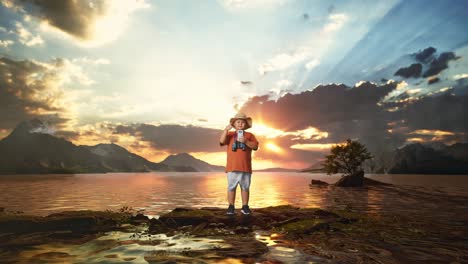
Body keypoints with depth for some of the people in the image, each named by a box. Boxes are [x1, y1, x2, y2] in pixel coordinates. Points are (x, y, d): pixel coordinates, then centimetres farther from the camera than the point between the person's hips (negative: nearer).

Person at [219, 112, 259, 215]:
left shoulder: (250, 135, 10)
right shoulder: (230, 134, 10)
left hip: (246, 167, 1)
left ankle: (245, 206, 16)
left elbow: (255, 146, -2)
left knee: (245, 187, 6)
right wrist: (226, 129, -15)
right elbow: (222, 141, -8)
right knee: (231, 187, 3)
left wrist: (246, 141, -17)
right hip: (232, 167, 0)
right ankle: (231, 207, 12)